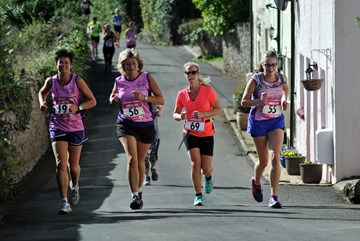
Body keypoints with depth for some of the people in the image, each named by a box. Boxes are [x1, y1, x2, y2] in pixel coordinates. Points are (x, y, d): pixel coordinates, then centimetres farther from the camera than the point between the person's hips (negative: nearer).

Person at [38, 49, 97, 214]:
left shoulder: (77, 81, -8)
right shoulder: (51, 81, -2)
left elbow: (92, 101, -5)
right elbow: (42, 92, 20)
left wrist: (77, 107, -20)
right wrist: (42, 103, 0)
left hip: (75, 126, 0)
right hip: (57, 126, 0)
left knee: (73, 165, 13)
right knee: (61, 164, -13)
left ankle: (75, 187, 47)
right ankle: (64, 202, -14)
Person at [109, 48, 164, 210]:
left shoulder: (147, 78, -4)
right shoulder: (119, 81, 2)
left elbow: (161, 100, -6)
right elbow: (112, 98, 21)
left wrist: (144, 97, -21)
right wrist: (113, 100, -4)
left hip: (146, 125, 0)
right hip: (125, 125, 0)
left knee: (140, 161, 12)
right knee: (132, 159, -18)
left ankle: (139, 192, 33)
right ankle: (135, 196, -16)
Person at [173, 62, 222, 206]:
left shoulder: (208, 90, -6)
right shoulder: (182, 94, 1)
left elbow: (218, 109, -5)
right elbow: (175, 113, 9)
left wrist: (202, 114, -21)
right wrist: (180, 116, -15)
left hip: (206, 134, -1)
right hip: (190, 133, 1)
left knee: (206, 168, -1)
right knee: (195, 163, -15)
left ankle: (208, 178, 37)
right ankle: (198, 196, -5)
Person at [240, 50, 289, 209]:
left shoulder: (281, 78, -4)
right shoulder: (255, 80, -13)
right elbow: (244, 102, -11)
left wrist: (284, 99, 0)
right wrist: (260, 101, -28)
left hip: (276, 121, 2)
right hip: (258, 122, -1)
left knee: (275, 158, -16)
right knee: (263, 161, 8)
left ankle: (274, 196, -14)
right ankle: (256, 182, 42)